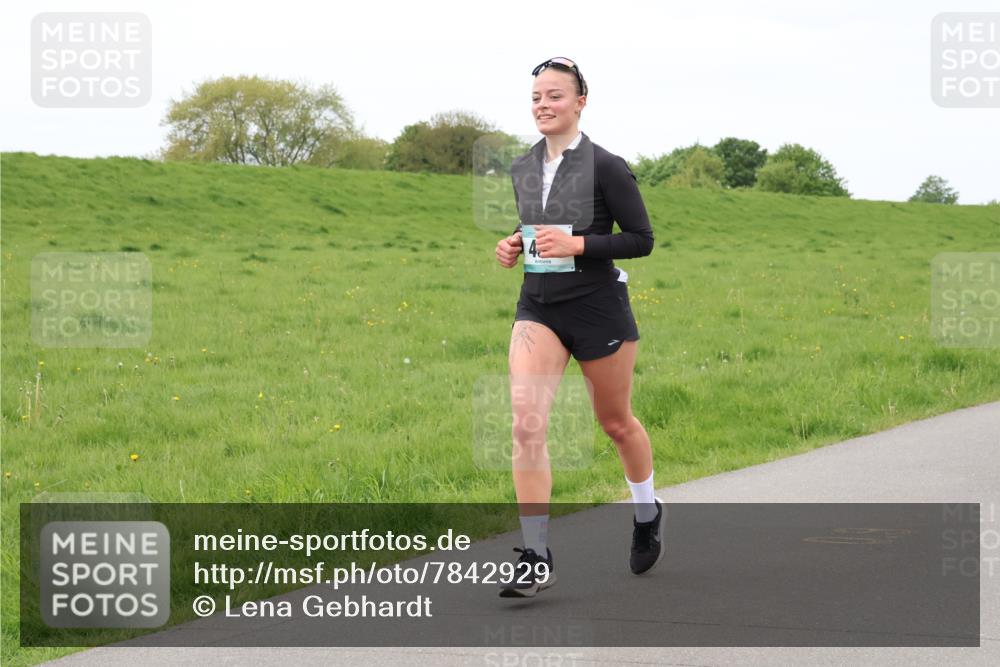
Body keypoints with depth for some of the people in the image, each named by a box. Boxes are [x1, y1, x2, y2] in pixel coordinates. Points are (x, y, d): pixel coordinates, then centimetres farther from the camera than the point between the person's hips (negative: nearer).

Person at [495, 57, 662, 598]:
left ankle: (647, 512, 43)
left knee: (615, 422, 14)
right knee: (526, 423, -14)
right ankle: (535, 557, -12)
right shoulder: (522, 169, 7)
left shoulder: (606, 168, -11)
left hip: (597, 306, -4)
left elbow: (641, 239, -10)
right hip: (537, 307, 4)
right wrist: (516, 246, 2)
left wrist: (577, 245, -21)